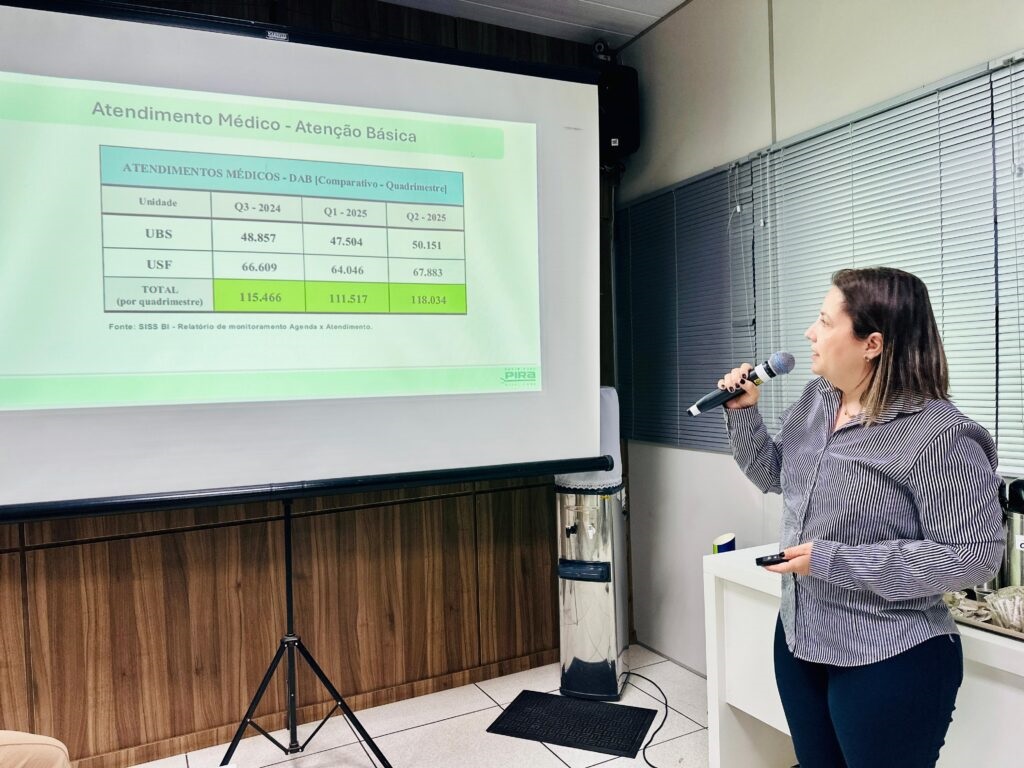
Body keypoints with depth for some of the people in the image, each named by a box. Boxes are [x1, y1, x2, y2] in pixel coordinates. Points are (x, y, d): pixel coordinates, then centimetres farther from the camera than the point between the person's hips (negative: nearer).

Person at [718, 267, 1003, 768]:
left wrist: (832, 560, -25)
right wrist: (743, 412, -2)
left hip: (890, 663, -7)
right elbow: (775, 475, 14)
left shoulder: (937, 435, -22)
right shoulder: (814, 400, 2)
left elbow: (973, 556, -22)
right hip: (799, 639, 7)